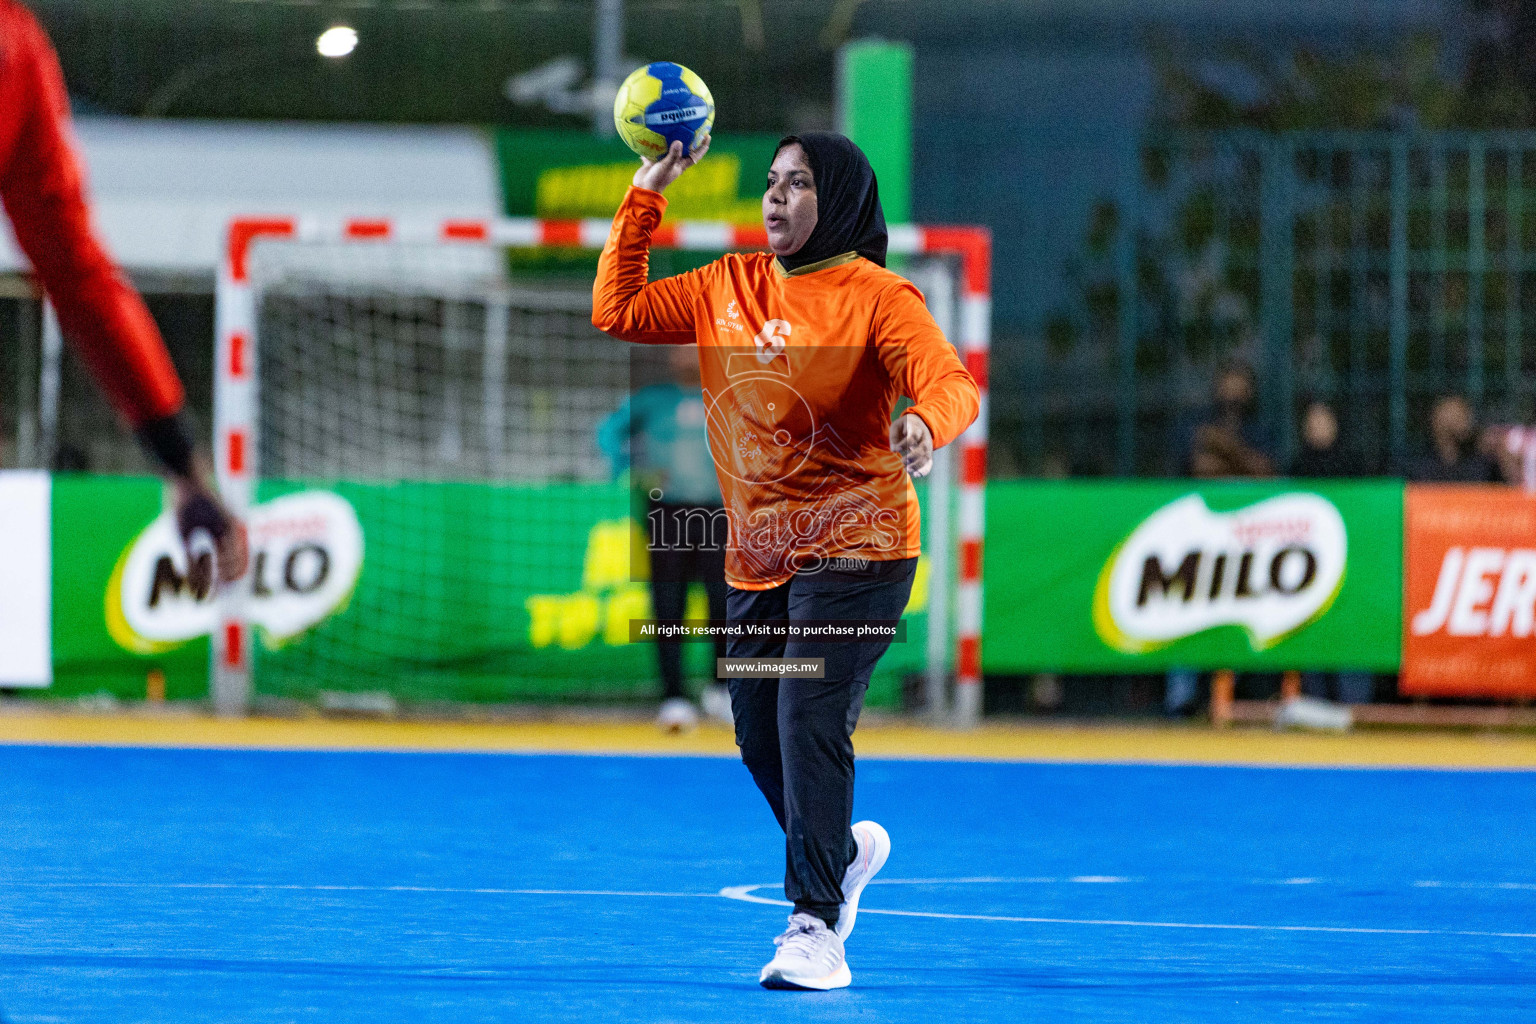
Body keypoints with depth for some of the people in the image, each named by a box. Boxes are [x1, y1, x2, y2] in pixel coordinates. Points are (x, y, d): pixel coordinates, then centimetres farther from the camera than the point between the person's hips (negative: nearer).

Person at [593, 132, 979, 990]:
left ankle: (818, 929, -15)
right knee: (760, 738, 10)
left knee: (810, 723, -18)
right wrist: (646, 196, 8)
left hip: (853, 549, -7)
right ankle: (846, 848, 39)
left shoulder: (876, 297, -9)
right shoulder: (727, 287, 10)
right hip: (758, 557, 7)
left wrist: (926, 426, -44)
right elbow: (617, 312, 12)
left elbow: (953, 386, -20)